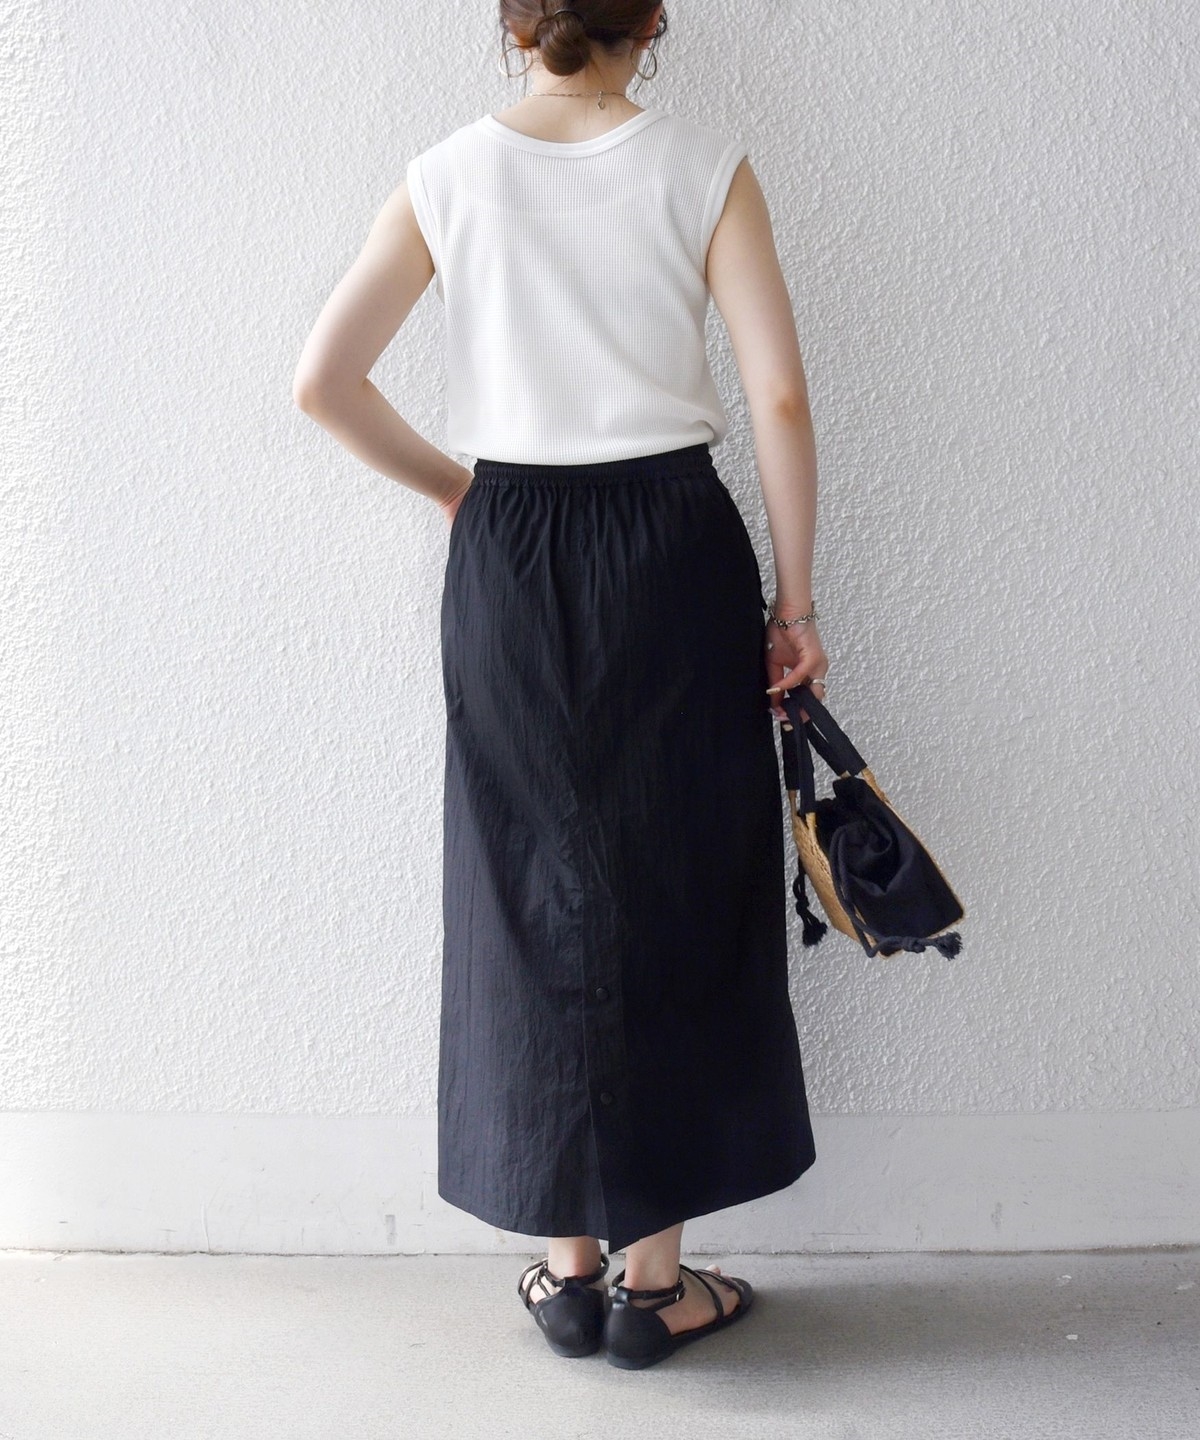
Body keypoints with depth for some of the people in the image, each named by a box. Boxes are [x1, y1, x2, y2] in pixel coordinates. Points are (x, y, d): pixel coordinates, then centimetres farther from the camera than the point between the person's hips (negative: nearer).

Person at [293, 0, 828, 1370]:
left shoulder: (448, 177, 1)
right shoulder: (704, 167, -3)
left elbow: (322, 382, -2)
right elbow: (779, 398, -9)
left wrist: (450, 484, 13)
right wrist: (795, 600, -1)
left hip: (511, 560, 2)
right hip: (673, 549, -1)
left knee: (534, 896, 11)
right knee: (675, 895, 9)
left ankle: (568, 1266, 21)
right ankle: (655, 1279, 17)